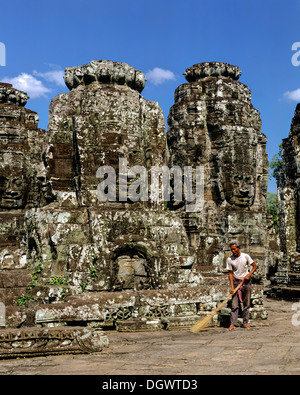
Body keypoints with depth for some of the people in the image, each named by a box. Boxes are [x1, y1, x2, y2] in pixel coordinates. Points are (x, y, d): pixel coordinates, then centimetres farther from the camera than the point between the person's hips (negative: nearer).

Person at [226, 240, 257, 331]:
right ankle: (232, 324, -6)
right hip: (236, 281, 0)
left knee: (247, 303, 4)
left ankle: (245, 323, 13)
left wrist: (249, 275, -14)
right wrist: (232, 287, -10)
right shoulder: (230, 259, -7)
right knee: (234, 304, -6)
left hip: (246, 281, 1)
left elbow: (255, 266, 2)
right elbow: (230, 273, -5)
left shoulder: (245, 256, -8)